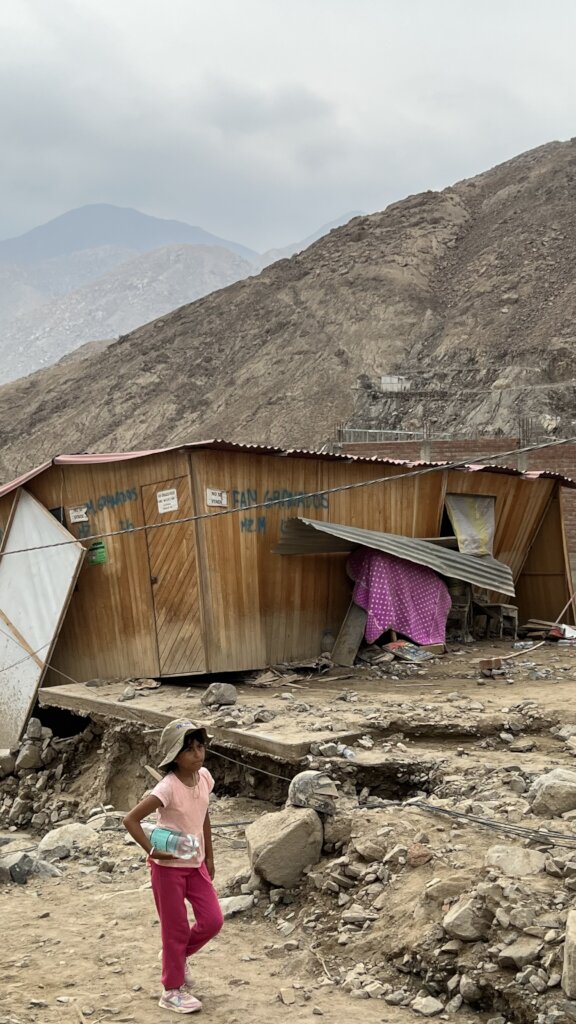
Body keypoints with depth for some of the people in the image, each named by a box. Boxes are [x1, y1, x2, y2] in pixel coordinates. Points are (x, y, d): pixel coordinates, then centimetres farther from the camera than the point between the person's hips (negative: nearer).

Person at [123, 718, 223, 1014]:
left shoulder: (204, 777, -4)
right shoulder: (168, 787, -25)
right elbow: (131, 819, -26)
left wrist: (209, 857, 14)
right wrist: (152, 851, -23)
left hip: (195, 864, 6)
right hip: (169, 867, -6)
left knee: (212, 920, 4)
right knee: (176, 928, 4)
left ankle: (179, 956, 32)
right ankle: (172, 991, 21)